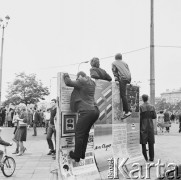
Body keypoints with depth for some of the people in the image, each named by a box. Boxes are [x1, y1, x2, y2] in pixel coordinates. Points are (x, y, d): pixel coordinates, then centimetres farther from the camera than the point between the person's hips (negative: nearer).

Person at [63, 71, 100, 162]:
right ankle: (82, 154, 23)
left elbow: (68, 82, -2)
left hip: (86, 111, -8)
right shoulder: (92, 83, 19)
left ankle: (77, 156, 8)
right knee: (85, 133, 17)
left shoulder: (81, 82, -4)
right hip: (95, 110, 9)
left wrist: (66, 75, 15)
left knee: (79, 133, 1)